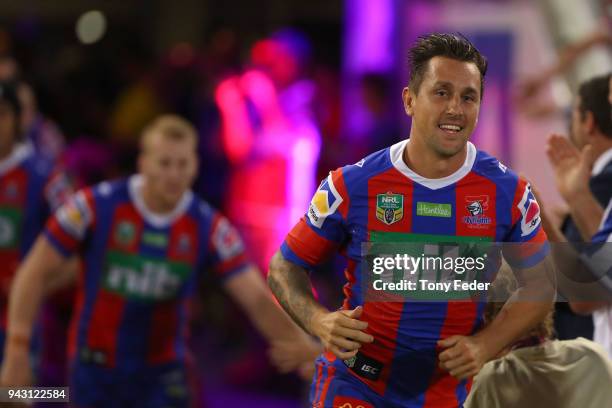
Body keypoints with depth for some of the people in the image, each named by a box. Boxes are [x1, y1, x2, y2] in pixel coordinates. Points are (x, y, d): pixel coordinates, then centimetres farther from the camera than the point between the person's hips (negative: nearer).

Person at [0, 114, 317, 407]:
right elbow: (36, 273, -8)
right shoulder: (98, 206, -13)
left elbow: (259, 301, -12)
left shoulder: (209, 229, -9)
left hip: (160, 374, 1)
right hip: (95, 368, 0)